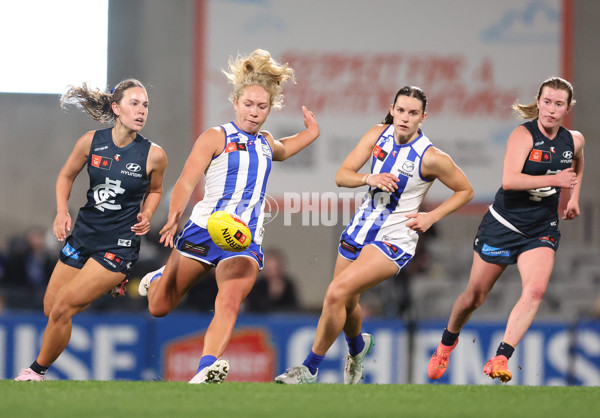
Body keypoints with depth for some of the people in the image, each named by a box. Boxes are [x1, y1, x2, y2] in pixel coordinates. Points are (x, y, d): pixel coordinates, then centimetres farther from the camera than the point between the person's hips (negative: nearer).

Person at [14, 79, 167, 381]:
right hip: (84, 232, 4)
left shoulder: (153, 155, -11)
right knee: (50, 309, 11)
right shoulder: (92, 142, -7)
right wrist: (62, 212, -4)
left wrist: (146, 215, -8)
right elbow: (66, 175, 10)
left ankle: (37, 370, 10)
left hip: (119, 244, -4)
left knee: (63, 309, -10)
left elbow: (155, 190, 10)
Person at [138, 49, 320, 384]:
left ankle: (207, 372, -40)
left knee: (230, 303, -26)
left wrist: (309, 134, 35)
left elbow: (281, 151, 49)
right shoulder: (216, 138, 2)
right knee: (159, 308, 8)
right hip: (204, 229, -3)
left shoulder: (265, 143, 20)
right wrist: (174, 216, -28)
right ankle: (158, 279, 43)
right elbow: (186, 182, -11)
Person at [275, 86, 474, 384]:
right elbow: (342, 175, -4)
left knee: (336, 293, -21)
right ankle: (357, 346, 54)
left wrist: (431, 217, -10)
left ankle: (309, 369, -9)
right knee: (346, 304, 18)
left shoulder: (431, 158, -15)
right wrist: (369, 178, -23)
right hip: (361, 228, 6)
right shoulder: (378, 135, -2)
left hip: (395, 239, -6)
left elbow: (465, 190, 0)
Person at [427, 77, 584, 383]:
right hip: (503, 225, -3)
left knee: (535, 290, -24)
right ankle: (447, 342, 39)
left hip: (541, 230, 3)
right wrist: (555, 180, -29)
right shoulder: (524, 135, -16)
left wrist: (574, 198, 16)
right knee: (475, 297, 9)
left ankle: (500, 360, -24)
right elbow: (509, 180, -30)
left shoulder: (574, 140, 1)